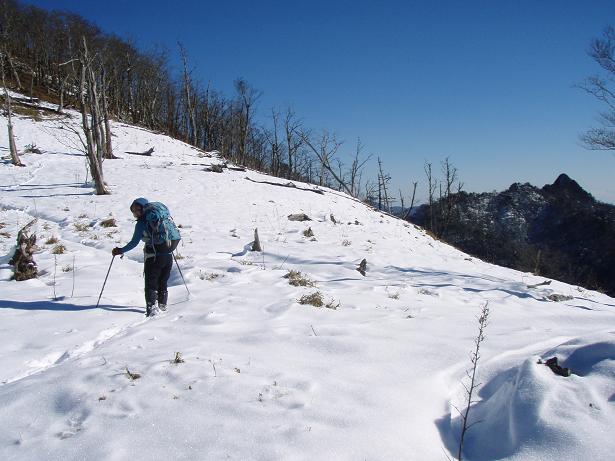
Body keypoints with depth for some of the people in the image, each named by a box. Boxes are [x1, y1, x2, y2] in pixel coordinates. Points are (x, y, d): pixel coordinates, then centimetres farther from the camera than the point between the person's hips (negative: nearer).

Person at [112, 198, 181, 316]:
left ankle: (151, 307, -2)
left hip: (153, 255, -6)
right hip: (168, 254, 6)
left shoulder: (141, 223, -6)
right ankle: (163, 304, 28)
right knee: (163, 281, 20)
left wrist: (120, 251, 6)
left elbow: (134, 243, -5)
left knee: (151, 283, 6)